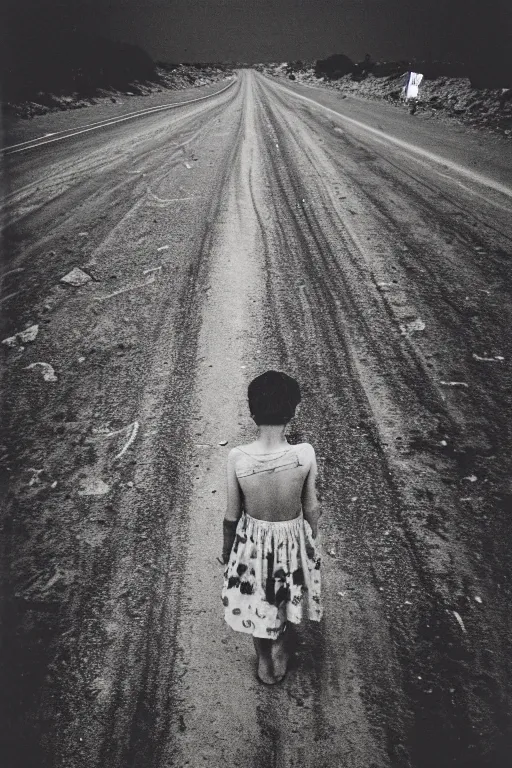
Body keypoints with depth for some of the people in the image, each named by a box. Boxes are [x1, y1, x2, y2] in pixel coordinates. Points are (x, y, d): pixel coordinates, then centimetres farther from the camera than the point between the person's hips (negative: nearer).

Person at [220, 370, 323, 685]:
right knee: (286, 597, 33)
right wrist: (312, 539, 10)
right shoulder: (306, 454, -29)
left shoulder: (237, 458, -29)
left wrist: (226, 549, 7)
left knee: (257, 604, 29)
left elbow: (232, 515, -14)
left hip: (253, 540, 0)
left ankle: (265, 664, 56)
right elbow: (312, 508, -12)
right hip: (293, 537, 1)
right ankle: (280, 651, 61)